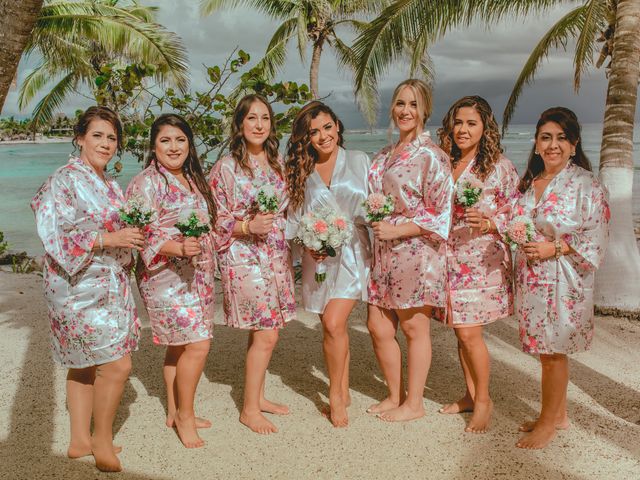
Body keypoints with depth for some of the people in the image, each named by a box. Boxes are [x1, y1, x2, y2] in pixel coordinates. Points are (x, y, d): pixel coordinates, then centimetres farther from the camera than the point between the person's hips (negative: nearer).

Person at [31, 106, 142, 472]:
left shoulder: (110, 185, 15)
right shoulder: (65, 180, -12)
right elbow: (54, 233, -19)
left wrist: (132, 238, 6)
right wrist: (108, 239, -23)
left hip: (110, 284, 9)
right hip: (80, 287, -9)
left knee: (86, 365, 15)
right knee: (117, 365, -9)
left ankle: (81, 440, 27)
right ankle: (102, 441, 11)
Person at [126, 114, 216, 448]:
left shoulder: (192, 180, 13)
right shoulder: (146, 183, -11)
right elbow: (141, 234, -18)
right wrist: (179, 248, -32)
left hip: (196, 275, 8)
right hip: (166, 276, -7)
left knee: (179, 346, 14)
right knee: (197, 343, -10)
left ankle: (175, 412, 27)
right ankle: (184, 415, 8)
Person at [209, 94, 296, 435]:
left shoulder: (277, 163, 9)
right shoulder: (226, 167, -9)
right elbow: (215, 220, -8)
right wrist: (248, 226, -21)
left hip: (275, 255, 6)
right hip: (244, 257, -6)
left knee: (262, 332, 12)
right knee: (266, 334, -7)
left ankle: (257, 396, 28)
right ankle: (249, 409, 8)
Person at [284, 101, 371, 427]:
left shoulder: (359, 162, 3)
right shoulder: (301, 172, 8)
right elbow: (294, 219, 8)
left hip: (352, 254, -3)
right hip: (318, 258, 3)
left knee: (333, 323, -16)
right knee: (333, 327, 7)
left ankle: (336, 394, 5)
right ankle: (344, 393, 25)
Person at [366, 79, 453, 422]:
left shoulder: (431, 156, -8)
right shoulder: (384, 156, 15)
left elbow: (441, 215, -13)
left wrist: (397, 230, -17)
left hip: (416, 252, -7)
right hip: (384, 252, 7)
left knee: (414, 328, 4)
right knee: (378, 326, 9)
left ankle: (414, 403, 20)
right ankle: (395, 395, 28)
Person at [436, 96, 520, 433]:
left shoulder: (500, 166, -5)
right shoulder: (444, 164, 10)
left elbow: (515, 214, -6)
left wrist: (487, 223, -22)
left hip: (483, 262, -5)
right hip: (450, 259, 5)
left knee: (469, 332, -6)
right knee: (460, 331, 11)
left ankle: (483, 400, 14)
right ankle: (470, 395, 28)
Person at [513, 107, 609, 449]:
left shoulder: (586, 185, -9)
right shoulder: (529, 183, 11)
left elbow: (596, 239, -12)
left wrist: (554, 248, -19)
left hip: (562, 279, -6)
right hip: (531, 277, 6)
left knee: (552, 350, 2)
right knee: (544, 349, 13)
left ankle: (548, 422, 17)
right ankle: (558, 414, 29)